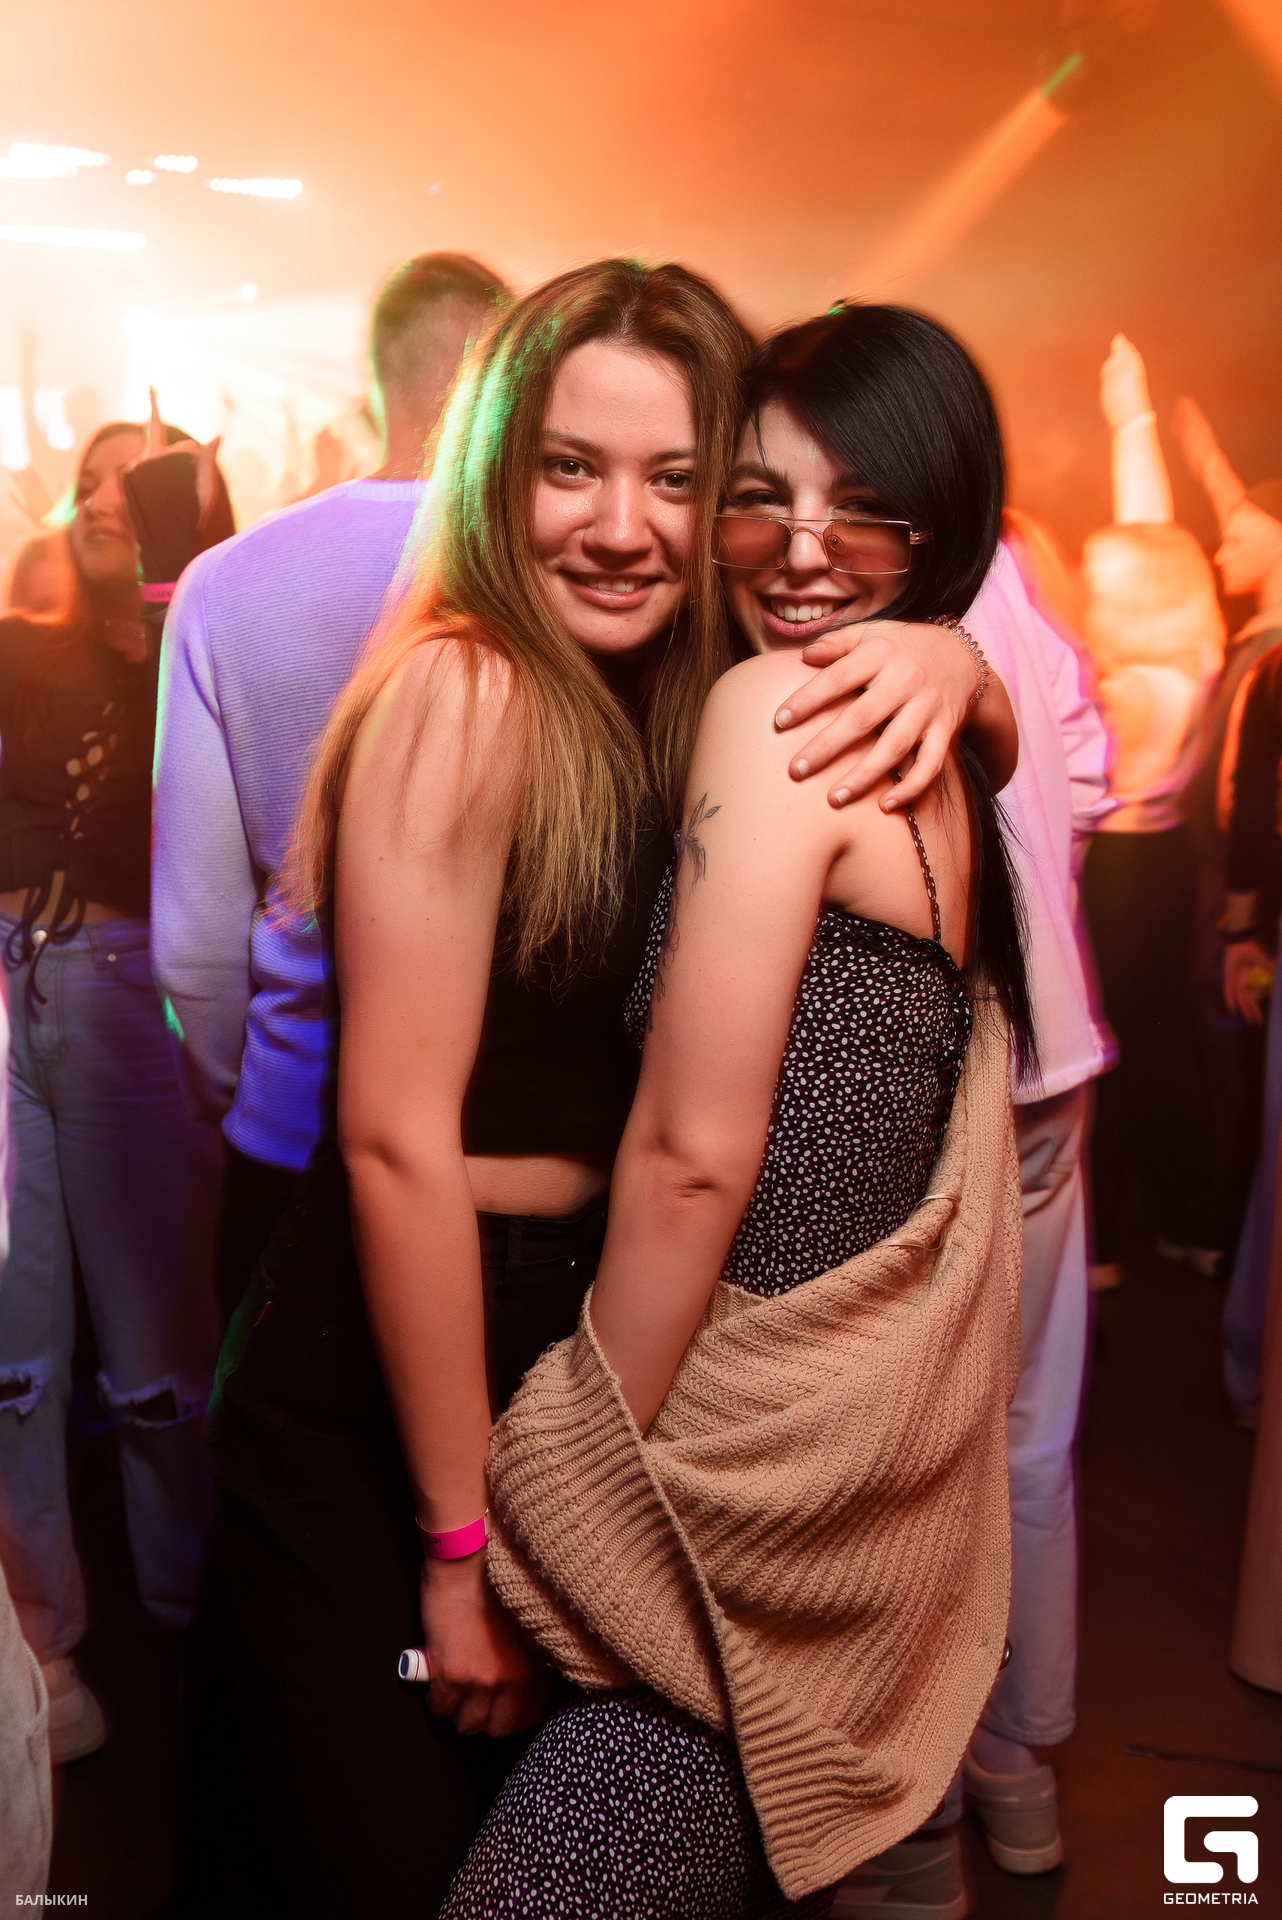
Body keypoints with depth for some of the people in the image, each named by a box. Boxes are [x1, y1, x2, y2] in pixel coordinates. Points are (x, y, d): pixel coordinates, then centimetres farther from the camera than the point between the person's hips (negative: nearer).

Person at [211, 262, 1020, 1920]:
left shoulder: (674, 707, 2)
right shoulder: (462, 690, -19)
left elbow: (998, 757, 11)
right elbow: (396, 1136, -22)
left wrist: (951, 658, -13)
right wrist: (467, 1533, -16)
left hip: (567, 1365, 7)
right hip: (378, 1412, -7)